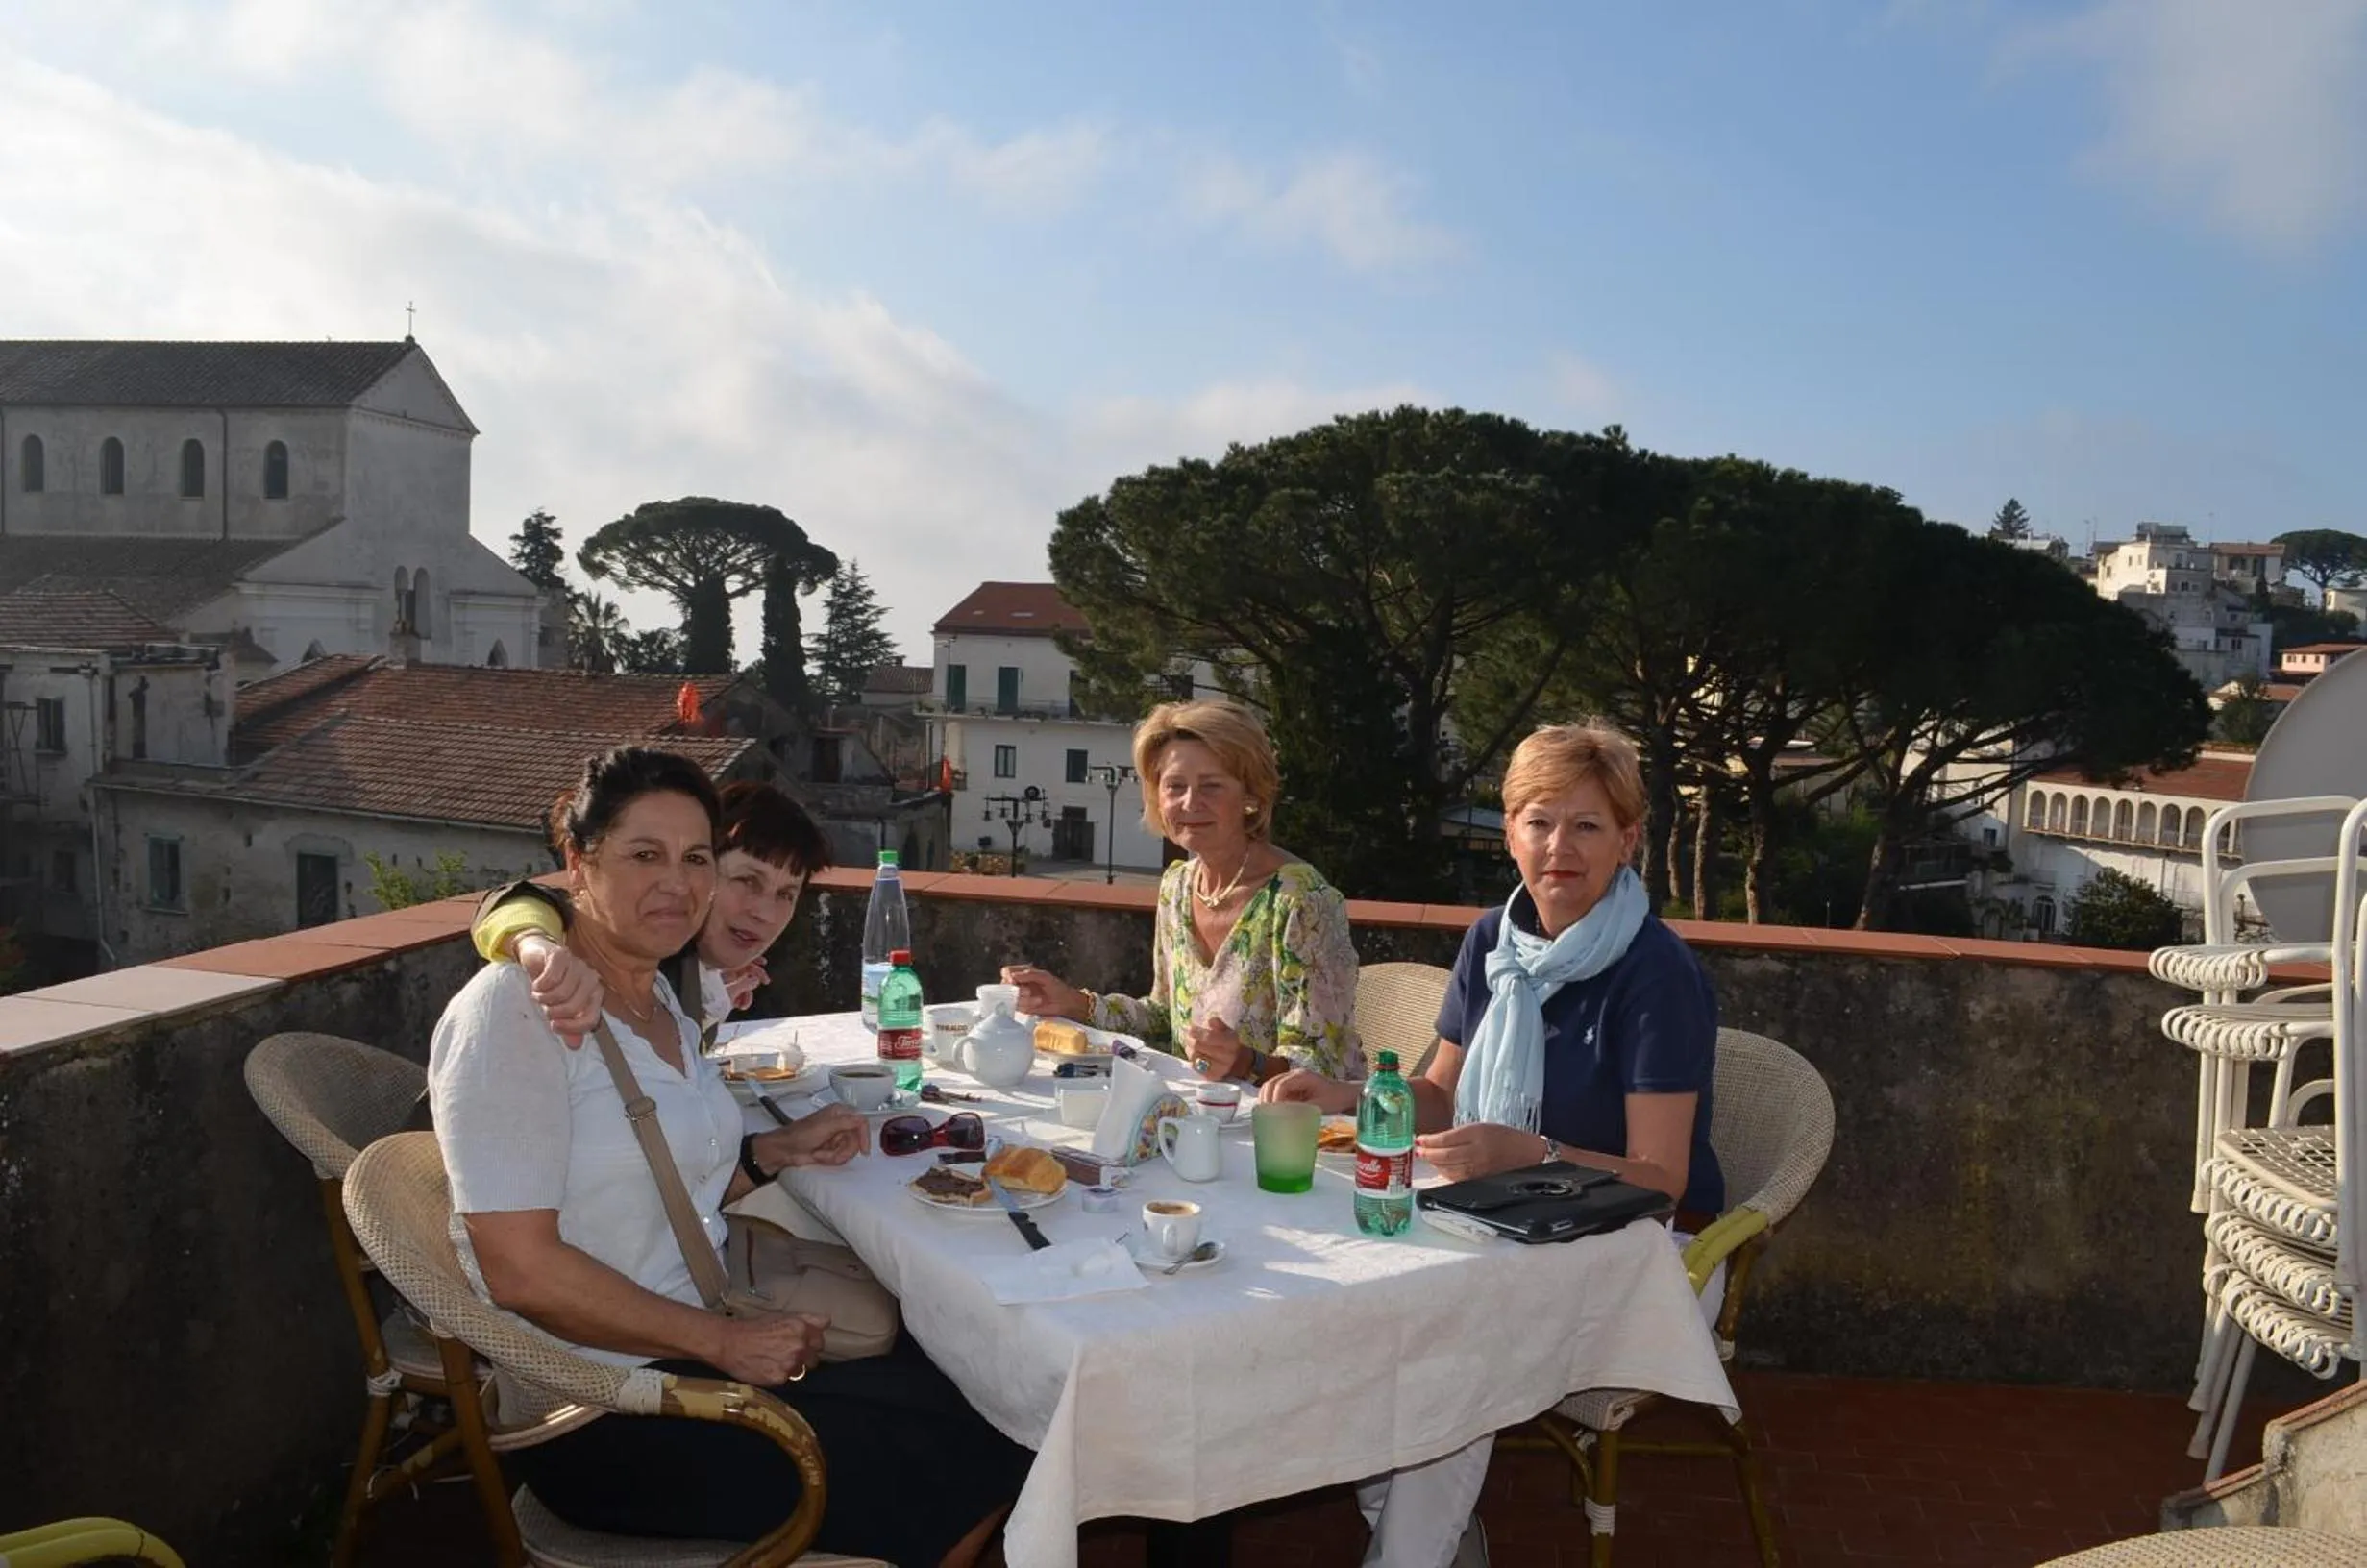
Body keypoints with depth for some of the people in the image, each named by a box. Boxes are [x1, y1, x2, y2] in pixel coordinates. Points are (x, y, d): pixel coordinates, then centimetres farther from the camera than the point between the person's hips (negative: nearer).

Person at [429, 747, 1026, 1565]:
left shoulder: (659, 999, 9)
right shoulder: (512, 1010, -18)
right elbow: (518, 1268, -22)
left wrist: (776, 1151, 2)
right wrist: (723, 1340, -20)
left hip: (688, 1353, 8)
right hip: (599, 1412, -8)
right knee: (955, 1478, -8)